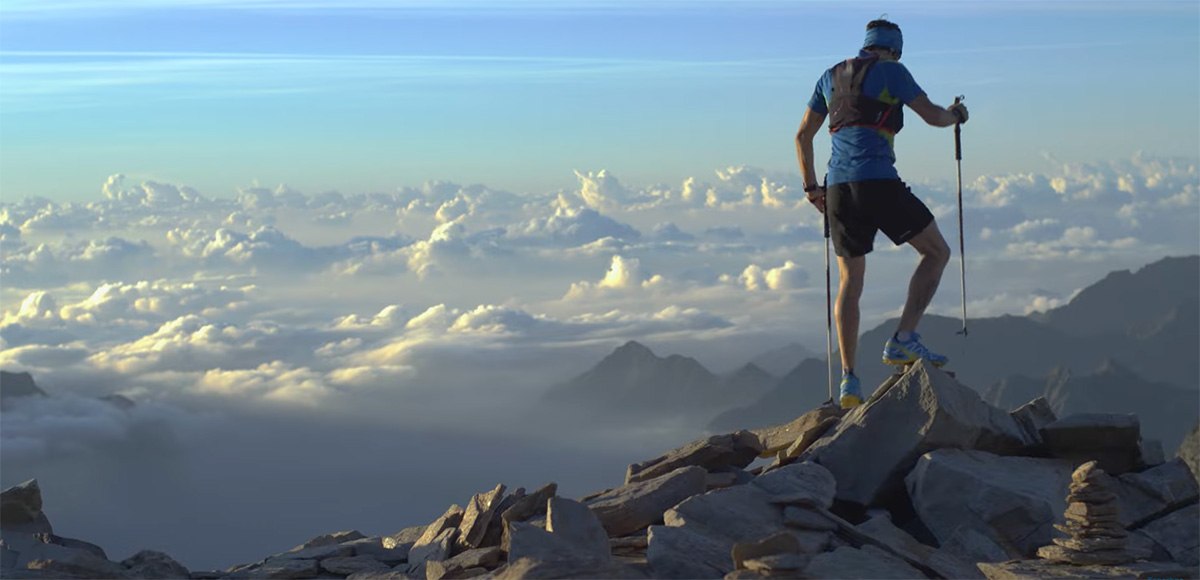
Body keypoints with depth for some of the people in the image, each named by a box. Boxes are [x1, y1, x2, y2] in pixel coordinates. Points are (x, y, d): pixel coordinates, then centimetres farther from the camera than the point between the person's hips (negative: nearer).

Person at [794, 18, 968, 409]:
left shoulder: (831, 76, 21)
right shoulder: (891, 71, 4)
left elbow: (803, 136, 24)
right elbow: (933, 116, 2)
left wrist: (811, 187, 31)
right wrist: (955, 114, 24)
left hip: (837, 186, 6)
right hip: (878, 182, -6)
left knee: (850, 282, 11)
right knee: (937, 252, 8)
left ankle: (848, 381, 4)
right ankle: (903, 340, -6)